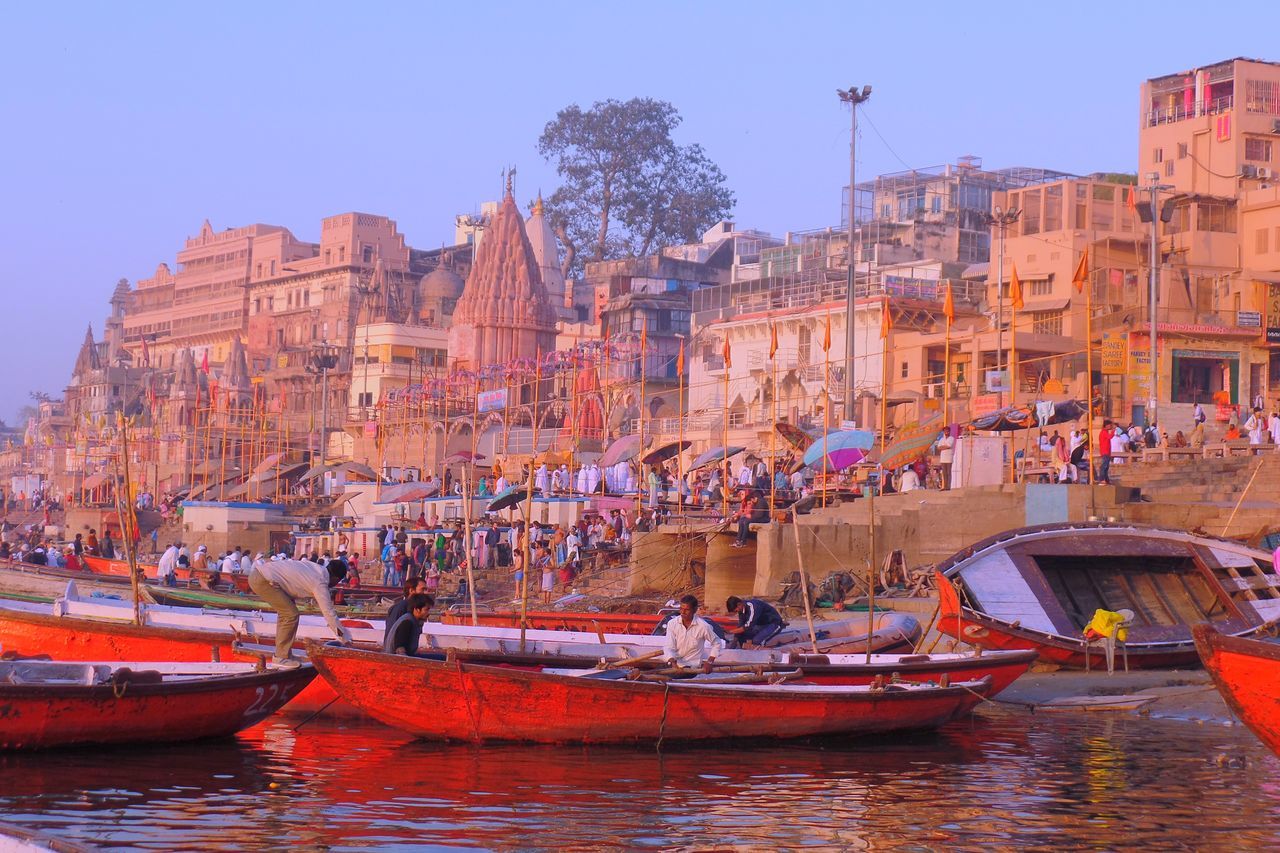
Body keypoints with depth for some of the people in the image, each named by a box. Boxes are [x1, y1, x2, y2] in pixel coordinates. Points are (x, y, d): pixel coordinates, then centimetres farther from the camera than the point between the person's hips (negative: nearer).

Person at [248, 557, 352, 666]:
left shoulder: (315, 569, 15)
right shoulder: (320, 583, -9)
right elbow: (328, 612, -8)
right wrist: (344, 638, -1)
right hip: (262, 580, -10)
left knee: (285, 612, 19)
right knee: (291, 614, -6)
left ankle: (284, 653, 24)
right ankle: (281, 657, 1)